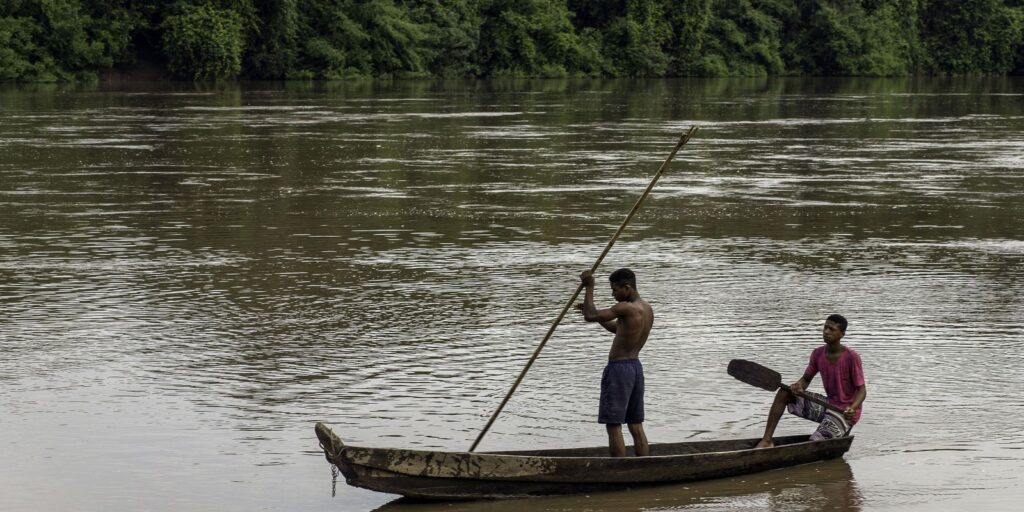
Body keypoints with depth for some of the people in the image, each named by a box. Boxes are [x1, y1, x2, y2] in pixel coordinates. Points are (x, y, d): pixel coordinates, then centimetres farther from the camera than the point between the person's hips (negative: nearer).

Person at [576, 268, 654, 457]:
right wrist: (591, 310, 20)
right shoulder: (647, 309, 10)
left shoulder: (626, 308, -19)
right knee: (636, 425, 11)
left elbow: (590, 316, -22)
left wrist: (589, 287, -11)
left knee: (613, 425, -3)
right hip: (636, 366, 9)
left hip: (619, 368, -9)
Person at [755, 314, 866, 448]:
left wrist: (852, 408, -37)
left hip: (845, 412, -7)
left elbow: (862, 390, -16)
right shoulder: (818, 354, 1)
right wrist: (799, 386, -18)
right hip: (828, 404, 7)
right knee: (784, 393, -6)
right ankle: (767, 440, -8)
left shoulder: (852, 357, -19)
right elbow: (806, 378, 8)